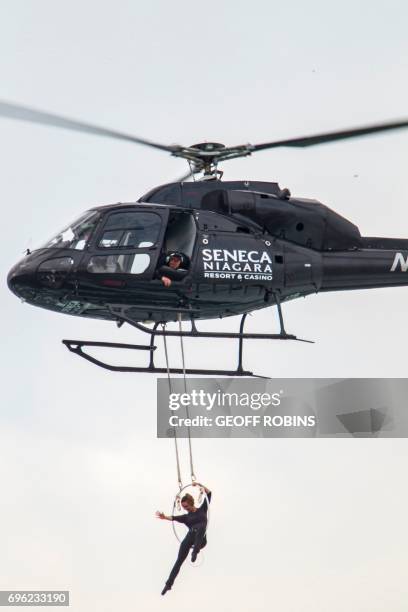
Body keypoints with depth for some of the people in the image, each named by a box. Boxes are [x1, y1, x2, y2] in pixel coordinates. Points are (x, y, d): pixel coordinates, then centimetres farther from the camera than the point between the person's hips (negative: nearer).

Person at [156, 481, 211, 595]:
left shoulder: (202, 509, 15)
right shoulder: (186, 517, 20)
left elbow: (209, 493, 11)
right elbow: (175, 518, 0)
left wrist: (199, 485, 1)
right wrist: (165, 517, -19)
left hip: (201, 539, -3)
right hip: (190, 537, 3)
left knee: (201, 525, -38)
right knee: (179, 560, -7)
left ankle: (195, 552, -48)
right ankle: (169, 583, -3)